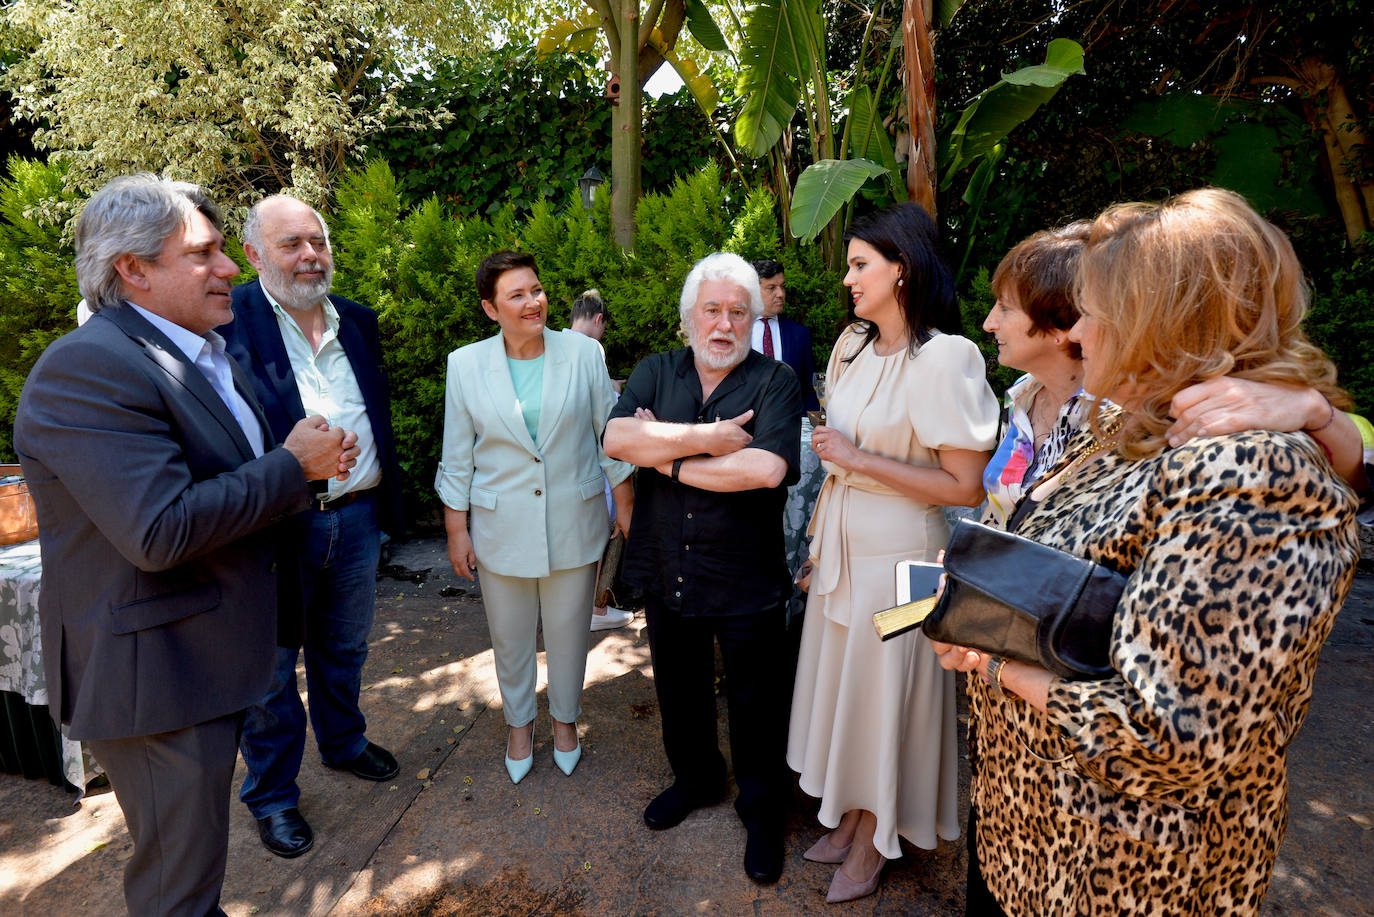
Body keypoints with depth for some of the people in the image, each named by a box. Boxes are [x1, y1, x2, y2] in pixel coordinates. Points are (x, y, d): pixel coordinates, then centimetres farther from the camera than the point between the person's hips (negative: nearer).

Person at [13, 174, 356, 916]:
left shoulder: (206, 353, 10)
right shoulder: (85, 370, -22)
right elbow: (161, 532, -31)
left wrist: (314, 460, 1)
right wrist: (292, 465, -21)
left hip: (211, 654, 9)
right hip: (154, 672, -9)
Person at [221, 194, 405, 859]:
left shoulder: (358, 321, 8)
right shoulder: (230, 319, -10)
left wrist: (387, 505, 13)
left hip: (356, 519, 5)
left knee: (344, 649, 23)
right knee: (271, 666, 13)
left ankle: (344, 744, 47)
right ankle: (271, 795, 33)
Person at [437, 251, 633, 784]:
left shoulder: (583, 353, -5)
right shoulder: (466, 364, -4)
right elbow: (457, 457, 1)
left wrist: (626, 504, 3)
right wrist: (456, 529, 2)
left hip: (574, 524, 0)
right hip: (501, 528, 0)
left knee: (568, 630, 15)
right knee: (509, 635, 15)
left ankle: (565, 719, 41)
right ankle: (519, 723, 41)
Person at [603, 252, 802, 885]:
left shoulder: (776, 382, -10)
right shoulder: (656, 372, 2)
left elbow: (766, 468, -26)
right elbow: (616, 437, -16)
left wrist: (667, 457, -16)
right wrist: (706, 438, -21)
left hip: (747, 580, -3)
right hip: (666, 572, 4)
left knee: (755, 702, 14)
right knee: (680, 689, 23)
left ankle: (762, 809, 38)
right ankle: (695, 776, 50)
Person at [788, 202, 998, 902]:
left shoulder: (945, 357, -18)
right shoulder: (853, 344, 3)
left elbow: (966, 485, -20)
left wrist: (858, 458, -18)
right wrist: (819, 535, 13)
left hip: (898, 553, -6)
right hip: (842, 542, 7)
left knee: (883, 688, 10)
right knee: (841, 679, 17)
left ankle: (874, 844, 34)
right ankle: (850, 815, 40)